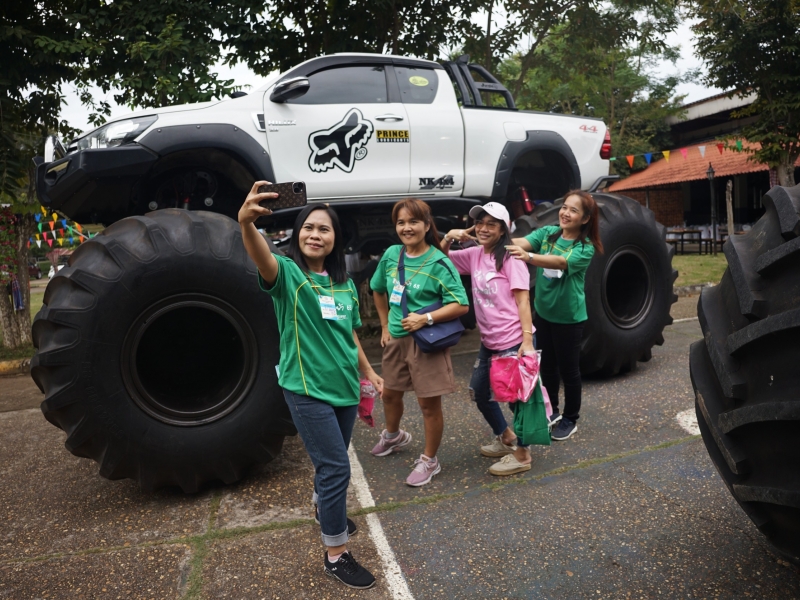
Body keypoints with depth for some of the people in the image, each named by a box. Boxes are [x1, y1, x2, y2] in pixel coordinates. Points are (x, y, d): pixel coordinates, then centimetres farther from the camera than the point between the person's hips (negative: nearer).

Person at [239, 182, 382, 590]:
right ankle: (336, 557, 12)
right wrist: (246, 222, -56)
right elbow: (262, 258, -36)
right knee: (336, 467, -5)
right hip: (307, 390, -6)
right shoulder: (287, 273, -12)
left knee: (331, 460, 23)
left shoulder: (345, 284, 6)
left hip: (344, 387, 6)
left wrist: (367, 371, 21)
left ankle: (325, 508, 52)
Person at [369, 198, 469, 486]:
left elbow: (461, 305, -16)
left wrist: (425, 318, -24)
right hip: (396, 338, 6)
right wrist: (385, 326, 13)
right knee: (389, 393, 22)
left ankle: (429, 461, 23)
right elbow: (378, 290, 17)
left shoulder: (439, 263, -15)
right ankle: (393, 436, 51)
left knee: (429, 403, 3)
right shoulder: (391, 255, 0)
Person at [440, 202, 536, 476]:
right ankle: (506, 438, 41)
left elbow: (522, 300, -15)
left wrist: (527, 338, -22)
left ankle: (521, 454, 22)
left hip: (513, 341, -8)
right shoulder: (474, 255, 6)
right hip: (489, 341, 8)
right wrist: (449, 237, -4)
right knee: (479, 391, 20)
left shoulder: (510, 258, -12)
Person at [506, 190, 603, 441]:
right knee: (546, 366, 17)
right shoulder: (547, 232, -2)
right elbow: (522, 242, -19)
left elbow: (559, 262, -35)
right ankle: (552, 411, 38)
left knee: (568, 369, 9)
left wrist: (529, 257, -53)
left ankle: (570, 420, 28)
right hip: (543, 312, 5)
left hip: (569, 317, -4)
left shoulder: (585, 248, -16)